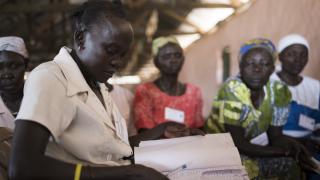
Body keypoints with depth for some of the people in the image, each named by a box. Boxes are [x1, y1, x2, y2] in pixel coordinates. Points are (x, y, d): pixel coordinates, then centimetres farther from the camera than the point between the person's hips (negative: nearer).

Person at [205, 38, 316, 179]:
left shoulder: (278, 92, -8)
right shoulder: (232, 90, -26)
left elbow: (275, 136, 1)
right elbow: (237, 144, -25)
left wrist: (294, 146, -22)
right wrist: (285, 151, -21)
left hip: (252, 149, 6)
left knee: (291, 166, -13)